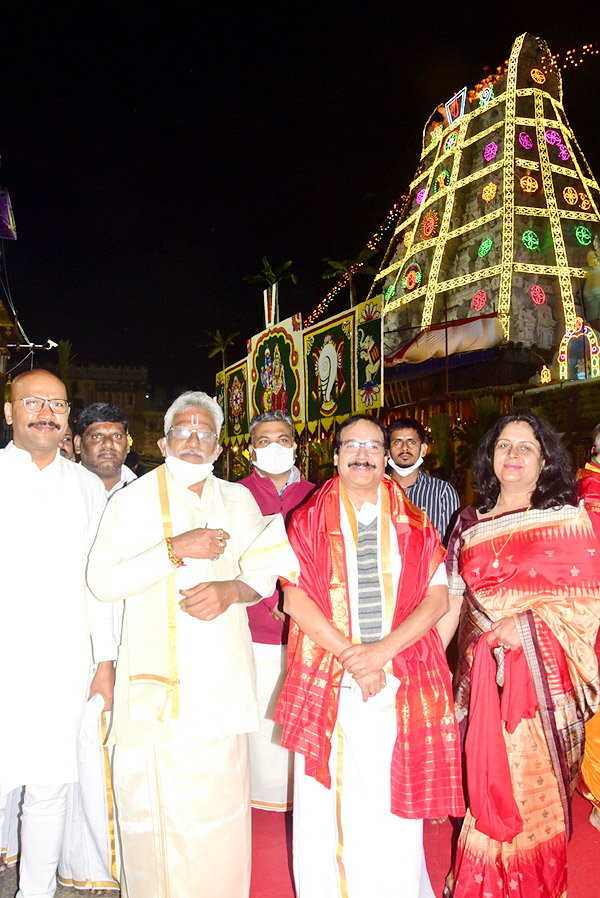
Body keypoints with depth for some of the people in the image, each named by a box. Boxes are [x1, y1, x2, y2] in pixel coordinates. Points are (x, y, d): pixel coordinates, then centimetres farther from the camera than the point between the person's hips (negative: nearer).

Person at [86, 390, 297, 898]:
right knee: (157, 799, 1)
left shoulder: (238, 501, 11)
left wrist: (231, 590, -9)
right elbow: (102, 580, -8)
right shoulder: (134, 501, 2)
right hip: (157, 678, -2)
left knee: (221, 794, 6)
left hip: (223, 675, 2)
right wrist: (175, 549, -16)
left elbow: (264, 573, 12)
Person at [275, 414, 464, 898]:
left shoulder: (413, 524, 8)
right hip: (330, 685, 0)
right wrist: (350, 654, -13)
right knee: (328, 804, 7)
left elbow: (438, 597, 1)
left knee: (396, 805, 7)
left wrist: (384, 649, -13)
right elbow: (296, 598, -4)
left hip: (402, 683, 1)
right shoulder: (309, 521, 4)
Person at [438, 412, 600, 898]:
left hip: (542, 670, -3)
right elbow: (450, 600, 8)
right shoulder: (470, 524, 7)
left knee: (537, 782, 7)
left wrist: (527, 623, -17)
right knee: (487, 781, 10)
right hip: (481, 670, 3)